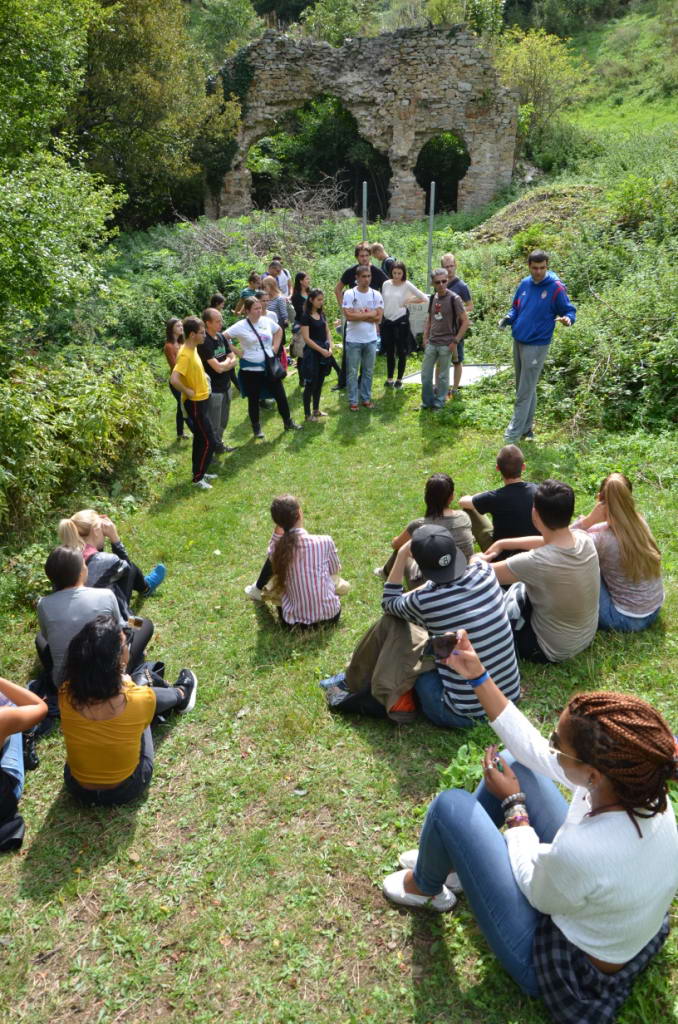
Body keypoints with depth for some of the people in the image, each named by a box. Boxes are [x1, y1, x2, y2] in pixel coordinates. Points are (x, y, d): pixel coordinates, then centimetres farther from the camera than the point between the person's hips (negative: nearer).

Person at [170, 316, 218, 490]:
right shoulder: (185, 354, -24)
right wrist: (188, 392, -22)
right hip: (195, 403, -9)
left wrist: (204, 377, 11)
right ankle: (198, 478, 6)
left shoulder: (193, 349, 6)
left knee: (201, 439, 18)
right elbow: (174, 379, -35)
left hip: (202, 400, 9)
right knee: (209, 441, -4)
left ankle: (199, 471, 30)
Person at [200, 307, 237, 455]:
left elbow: (234, 360, 6)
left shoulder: (221, 337, 5)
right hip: (213, 390, -8)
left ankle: (219, 445, 40)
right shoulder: (204, 342, -21)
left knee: (223, 422, 22)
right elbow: (218, 368, -24)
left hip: (226, 386, 8)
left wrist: (224, 364, -15)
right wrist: (228, 361, -4)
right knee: (213, 425, 2)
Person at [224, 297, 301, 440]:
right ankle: (256, 428, 23)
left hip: (269, 366, 4)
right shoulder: (240, 326, -12)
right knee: (253, 400, 8)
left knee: (280, 395, 9)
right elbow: (223, 338, -14)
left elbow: (279, 331, 20)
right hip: (251, 369, -4)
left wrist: (275, 347, 9)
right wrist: (237, 352, -13)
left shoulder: (267, 321, 2)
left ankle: (288, 422, 25)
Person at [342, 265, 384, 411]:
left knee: (368, 371, 11)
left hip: (371, 340, 3)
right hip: (353, 340, -3)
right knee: (352, 372, 4)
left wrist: (359, 314, -13)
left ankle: (366, 398, 23)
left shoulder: (376, 295, 1)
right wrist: (369, 314, -12)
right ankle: (353, 400, 12)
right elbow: (348, 316, -18)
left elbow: (378, 318, -7)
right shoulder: (349, 294, -8)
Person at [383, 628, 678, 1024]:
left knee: (452, 806, -10)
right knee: (517, 763, 7)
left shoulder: (580, 851, -43)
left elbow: (536, 889, -19)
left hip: (565, 966, -6)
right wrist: (479, 678, -11)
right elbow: (533, 750, -10)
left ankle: (425, 887, 24)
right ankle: (454, 861, 29)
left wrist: (512, 804, -7)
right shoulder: (642, 783, -22)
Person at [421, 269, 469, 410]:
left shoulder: (454, 299, -11)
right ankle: (427, 401, 24)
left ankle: (439, 402, 19)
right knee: (425, 374, 8)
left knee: (443, 376, 5)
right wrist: (425, 337, 9)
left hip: (446, 344, -5)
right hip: (431, 343, 5)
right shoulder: (433, 298, 6)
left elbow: (465, 321, -10)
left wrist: (455, 341, -13)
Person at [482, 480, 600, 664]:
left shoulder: (536, 563, -37)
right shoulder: (584, 539, -18)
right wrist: (502, 544, 6)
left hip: (552, 651, -6)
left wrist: (477, 559, 0)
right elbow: (548, 541, 4)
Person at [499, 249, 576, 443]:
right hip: (518, 341, 6)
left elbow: (570, 311, -5)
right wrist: (508, 318, -3)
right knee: (524, 389, 14)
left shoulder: (556, 288, -10)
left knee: (525, 392, -6)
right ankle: (527, 428, 26)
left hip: (537, 345, -6)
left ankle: (513, 434, -3)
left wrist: (567, 319, -28)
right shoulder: (524, 284, 6)